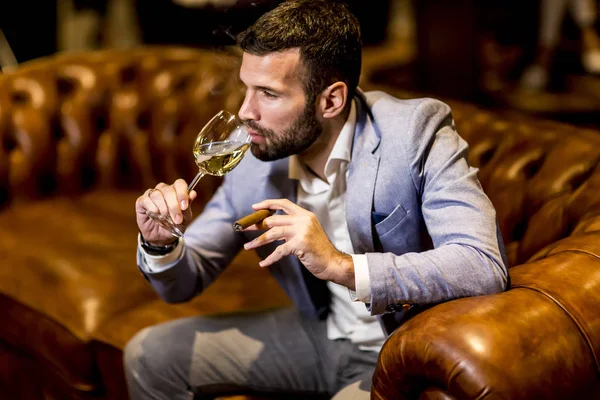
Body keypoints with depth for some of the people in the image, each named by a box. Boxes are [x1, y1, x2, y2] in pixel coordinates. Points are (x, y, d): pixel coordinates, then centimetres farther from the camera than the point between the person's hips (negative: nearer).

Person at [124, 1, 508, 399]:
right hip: (318, 333, 6)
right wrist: (162, 243, -21)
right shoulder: (254, 158, -7)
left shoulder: (417, 131, -22)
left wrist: (342, 266, -41)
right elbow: (185, 282, 3)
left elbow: (484, 267, -33)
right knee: (149, 355, 4)